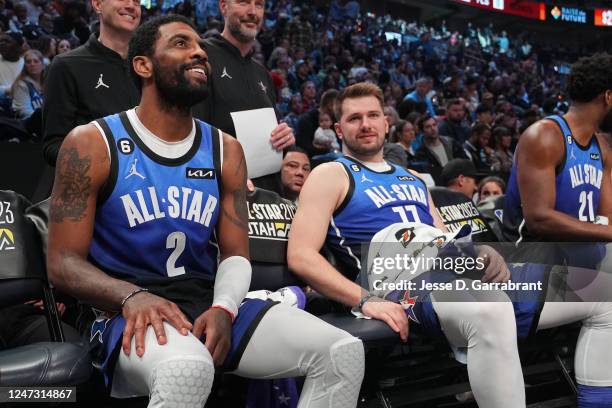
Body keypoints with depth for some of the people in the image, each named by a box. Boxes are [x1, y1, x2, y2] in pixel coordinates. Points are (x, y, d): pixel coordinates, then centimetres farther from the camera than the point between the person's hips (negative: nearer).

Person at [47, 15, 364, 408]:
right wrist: (132, 296, -24)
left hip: (209, 305, 5)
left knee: (343, 351, -11)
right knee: (187, 368, -41)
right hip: (131, 313, -5)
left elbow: (235, 254, 7)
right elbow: (64, 262, -5)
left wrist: (222, 308, -15)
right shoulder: (92, 144, -3)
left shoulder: (225, 149, 9)